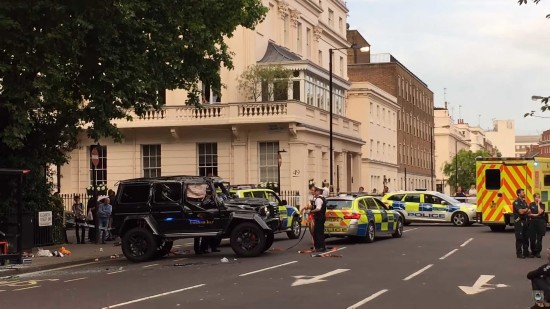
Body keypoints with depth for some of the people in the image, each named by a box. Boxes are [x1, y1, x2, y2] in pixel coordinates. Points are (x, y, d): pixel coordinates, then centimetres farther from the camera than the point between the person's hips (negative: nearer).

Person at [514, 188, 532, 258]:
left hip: (524, 221, 8)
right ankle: (519, 253, -1)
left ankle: (526, 252, 19)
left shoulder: (524, 202, 16)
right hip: (519, 222, -8)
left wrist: (524, 211, -13)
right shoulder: (516, 202, -10)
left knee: (526, 238, 11)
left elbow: (529, 211, 8)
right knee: (519, 238, -5)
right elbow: (521, 211, -22)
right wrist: (526, 210, -3)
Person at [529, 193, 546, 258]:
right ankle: (533, 252, 11)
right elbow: (528, 214, 2)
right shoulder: (531, 205, 7)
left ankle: (538, 252, 7)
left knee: (539, 238, 0)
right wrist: (535, 215, -13)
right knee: (532, 238, 0)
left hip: (540, 222, -1)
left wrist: (538, 203, -10)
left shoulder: (541, 205, 3)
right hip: (533, 222, 1)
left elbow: (540, 212, -15)